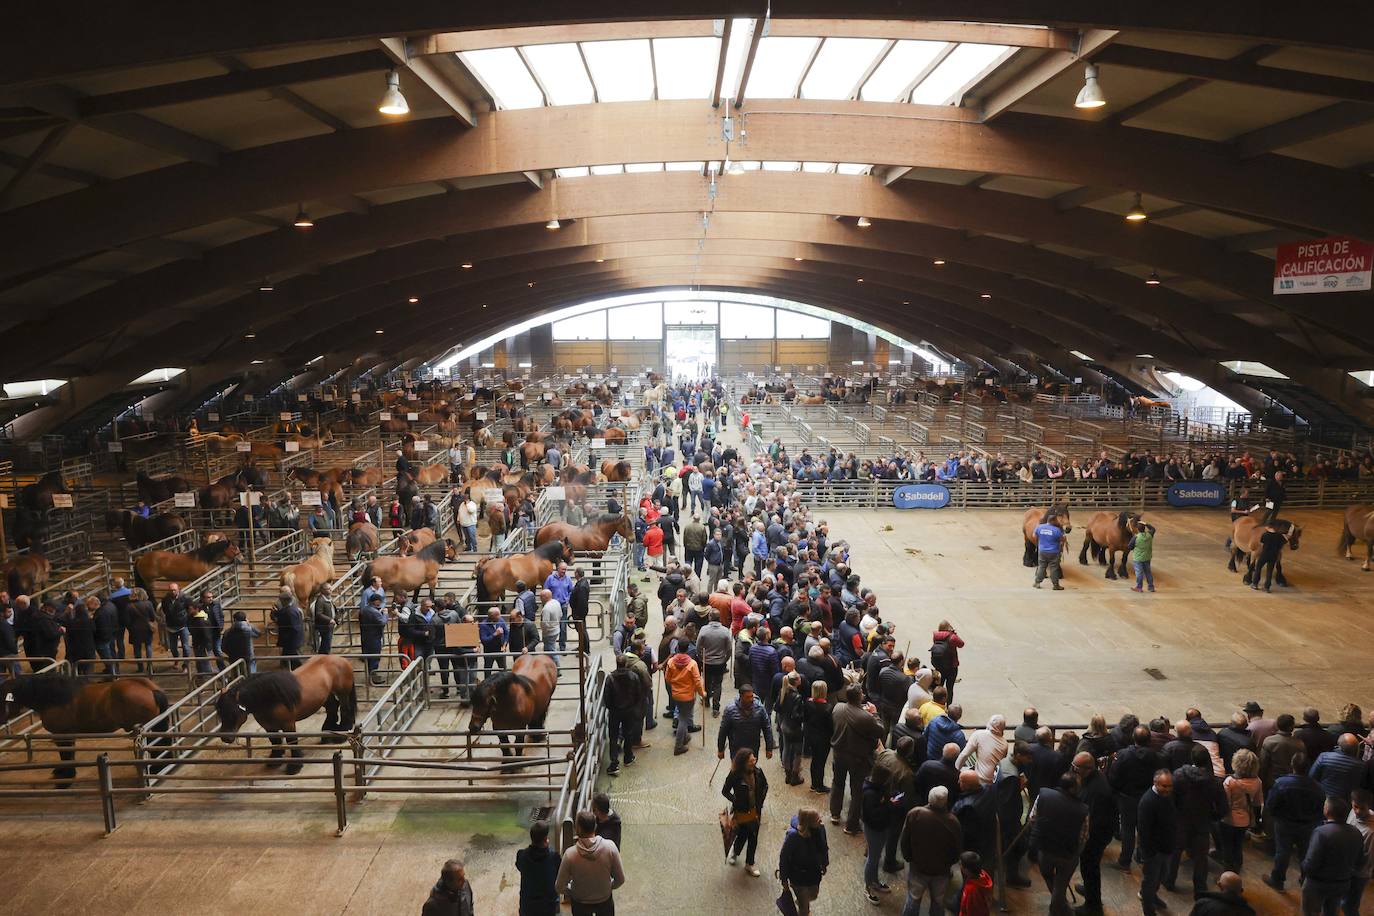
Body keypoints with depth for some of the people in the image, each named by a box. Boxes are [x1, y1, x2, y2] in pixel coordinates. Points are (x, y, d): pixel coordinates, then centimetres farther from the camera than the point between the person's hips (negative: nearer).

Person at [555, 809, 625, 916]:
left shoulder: (570, 854, -30)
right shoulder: (610, 847, -27)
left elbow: (559, 887, -19)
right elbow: (620, 879, -16)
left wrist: (571, 892, 2)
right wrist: (609, 887, 4)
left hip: (580, 903, 0)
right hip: (605, 900, 1)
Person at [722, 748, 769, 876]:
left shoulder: (757, 772, -12)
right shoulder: (735, 776, -23)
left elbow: (765, 785, 6)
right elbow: (725, 791, -10)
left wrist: (760, 801, 0)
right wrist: (736, 802, -16)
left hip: (755, 811, 4)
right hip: (741, 812, -3)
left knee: (753, 838, 13)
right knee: (742, 836, 9)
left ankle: (750, 864, 33)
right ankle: (734, 851, 44)